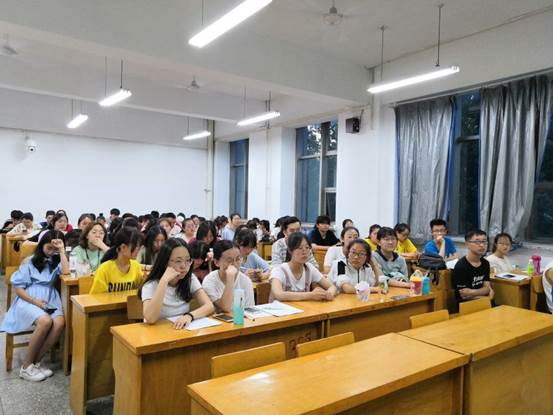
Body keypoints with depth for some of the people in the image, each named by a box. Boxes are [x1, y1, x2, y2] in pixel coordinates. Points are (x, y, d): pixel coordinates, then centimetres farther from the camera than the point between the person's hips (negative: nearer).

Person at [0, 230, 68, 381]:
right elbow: (18, 288, 3)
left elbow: (66, 272, -9)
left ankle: (35, 362, -14)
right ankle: (26, 366, -17)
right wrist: (34, 301, -12)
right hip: (29, 300, -3)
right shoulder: (29, 262, 8)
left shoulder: (56, 261, 14)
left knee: (59, 323, -30)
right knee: (45, 322, -34)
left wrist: (62, 251, -7)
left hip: (50, 300, 3)